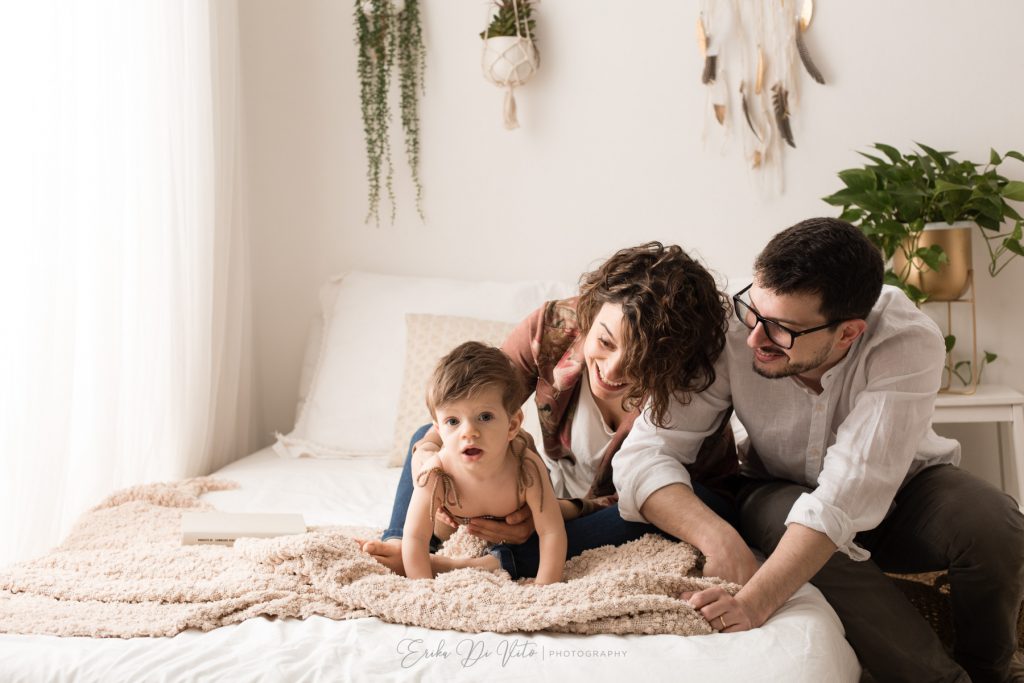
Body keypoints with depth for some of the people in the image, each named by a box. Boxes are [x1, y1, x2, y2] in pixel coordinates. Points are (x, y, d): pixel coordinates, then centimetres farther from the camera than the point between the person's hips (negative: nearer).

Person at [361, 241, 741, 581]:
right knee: (429, 436, -4)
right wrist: (427, 454, -35)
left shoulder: (692, 391, -29)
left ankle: (495, 565, -43)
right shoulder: (554, 327, -22)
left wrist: (558, 512, -39)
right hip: (560, 498, 3)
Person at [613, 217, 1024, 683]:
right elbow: (643, 454, -28)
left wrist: (754, 601, -53)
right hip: (781, 494, 1)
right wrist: (719, 540, -46)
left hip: (901, 489, -1)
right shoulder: (731, 332, -28)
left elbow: (846, 497, -41)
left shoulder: (908, 346, -32)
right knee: (782, 515, -34)